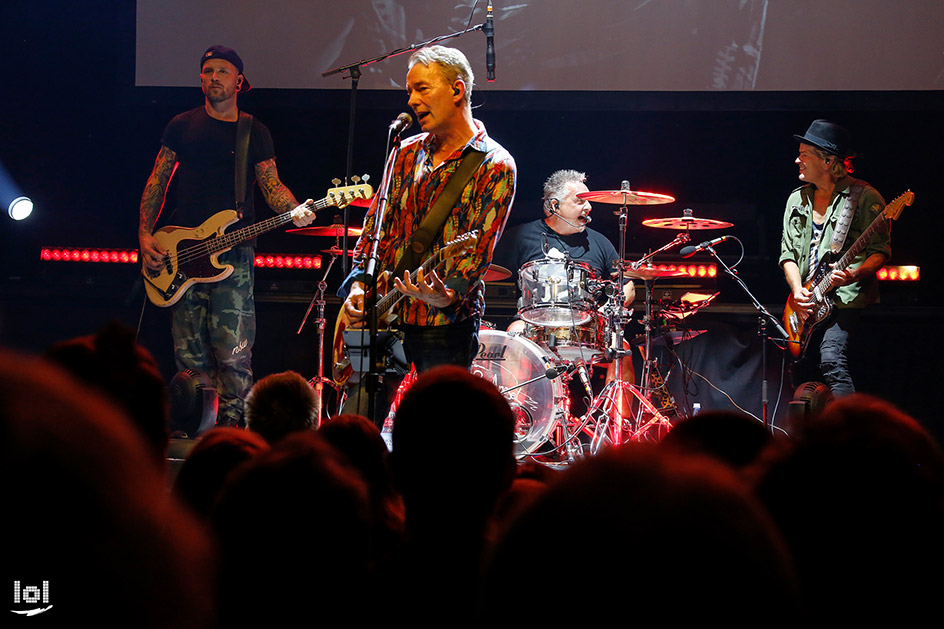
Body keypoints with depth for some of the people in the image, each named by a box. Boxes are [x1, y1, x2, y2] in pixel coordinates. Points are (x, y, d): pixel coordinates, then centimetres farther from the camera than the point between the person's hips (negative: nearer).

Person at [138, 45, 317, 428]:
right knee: (191, 355, 2)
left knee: (233, 354, -11)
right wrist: (145, 235, 2)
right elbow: (157, 182, 12)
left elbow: (271, 185, 7)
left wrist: (294, 211, -15)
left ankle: (232, 429, -7)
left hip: (233, 253, -2)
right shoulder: (182, 126, 11)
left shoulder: (255, 133, 10)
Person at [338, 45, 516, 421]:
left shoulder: (494, 167, -6)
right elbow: (376, 227, 16)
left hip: (447, 322, -6)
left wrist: (448, 294, -31)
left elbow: (479, 248, -14)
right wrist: (359, 284, 0)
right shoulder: (408, 153, 14)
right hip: (382, 314, 6)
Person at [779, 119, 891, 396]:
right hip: (808, 304, 7)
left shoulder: (864, 196, -5)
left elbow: (881, 250, -6)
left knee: (832, 360, -25)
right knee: (798, 370, 3)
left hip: (847, 300, -7)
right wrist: (797, 290, -4)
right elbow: (788, 254, 14)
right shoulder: (797, 200, 14)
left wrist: (855, 275, -25)